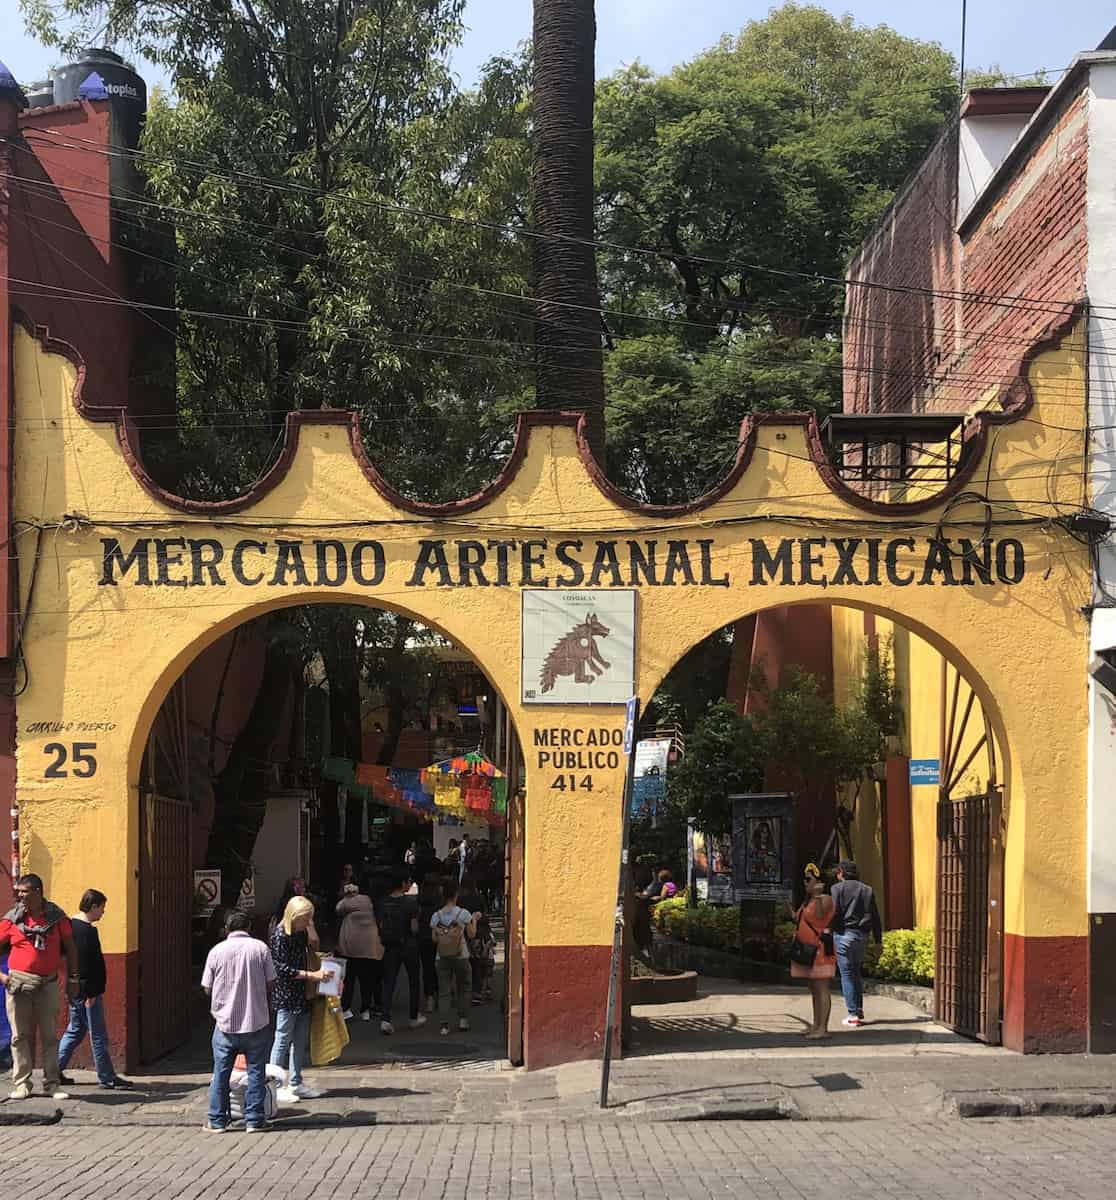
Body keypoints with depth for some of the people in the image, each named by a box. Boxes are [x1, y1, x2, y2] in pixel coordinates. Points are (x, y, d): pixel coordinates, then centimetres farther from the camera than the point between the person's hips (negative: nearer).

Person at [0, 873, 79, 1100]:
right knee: (21, 1035, 3)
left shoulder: (56, 917, 1)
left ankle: (52, 1083, 11)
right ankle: (21, 1084, 9)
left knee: (50, 1035, 5)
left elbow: (70, 947, 9)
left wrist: (72, 979, 7)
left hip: (47, 984, 0)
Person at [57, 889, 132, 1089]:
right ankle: (107, 1078, 3)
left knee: (74, 1031, 18)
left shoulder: (70, 925, 11)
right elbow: (88, 965, -23)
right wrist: (91, 993, -21)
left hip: (73, 989, 10)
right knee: (98, 1035, -2)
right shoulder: (88, 930, -19)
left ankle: (55, 1070, 17)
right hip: (87, 990, -10)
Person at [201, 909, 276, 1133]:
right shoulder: (260, 948, -6)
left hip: (225, 1023, 1)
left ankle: (216, 1121, 15)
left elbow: (207, 989, 1)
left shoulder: (217, 951, -3)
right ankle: (254, 1120, 9)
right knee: (256, 1072, 8)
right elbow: (271, 984, -2)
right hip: (256, 1021, -1)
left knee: (221, 1073, 11)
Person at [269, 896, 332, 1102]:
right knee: (283, 1039, -2)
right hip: (286, 995, -8)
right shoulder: (280, 935, -15)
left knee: (300, 1041, 12)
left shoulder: (301, 933, 9)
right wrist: (311, 974, -21)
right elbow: (281, 968, -20)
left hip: (302, 995, 8)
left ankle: (295, 1083, 21)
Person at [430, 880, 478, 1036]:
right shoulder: (463, 914, -10)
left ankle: (444, 1024, -5)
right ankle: (463, 1020, 19)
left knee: (443, 992, 4)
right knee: (463, 989, 18)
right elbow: (472, 934, -3)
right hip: (461, 957, -1)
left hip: (443, 958, 1)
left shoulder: (436, 916, -3)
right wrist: (474, 919, 11)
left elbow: (434, 938, -2)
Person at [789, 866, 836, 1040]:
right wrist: (795, 918, 14)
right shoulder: (807, 901, 19)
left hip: (820, 949, -10)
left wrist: (818, 896, -37)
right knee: (814, 989, 13)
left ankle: (823, 1028, -12)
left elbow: (820, 915, -29)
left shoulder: (825, 899, -10)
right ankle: (816, 1025, 18)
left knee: (821, 989, -10)